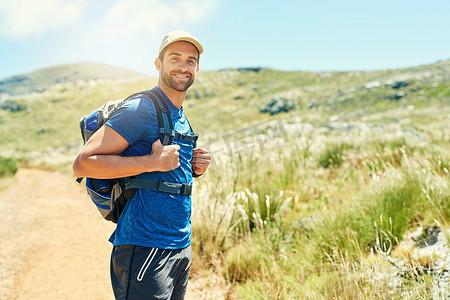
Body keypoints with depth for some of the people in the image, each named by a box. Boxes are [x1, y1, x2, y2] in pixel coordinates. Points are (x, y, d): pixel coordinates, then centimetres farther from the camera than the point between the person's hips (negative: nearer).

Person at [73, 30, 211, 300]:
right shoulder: (141, 109, -13)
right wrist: (154, 162, -23)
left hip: (181, 247, 9)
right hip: (145, 248, -8)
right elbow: (83, 163, -18)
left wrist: (193, 168, 3)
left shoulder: (182, 118, 15)